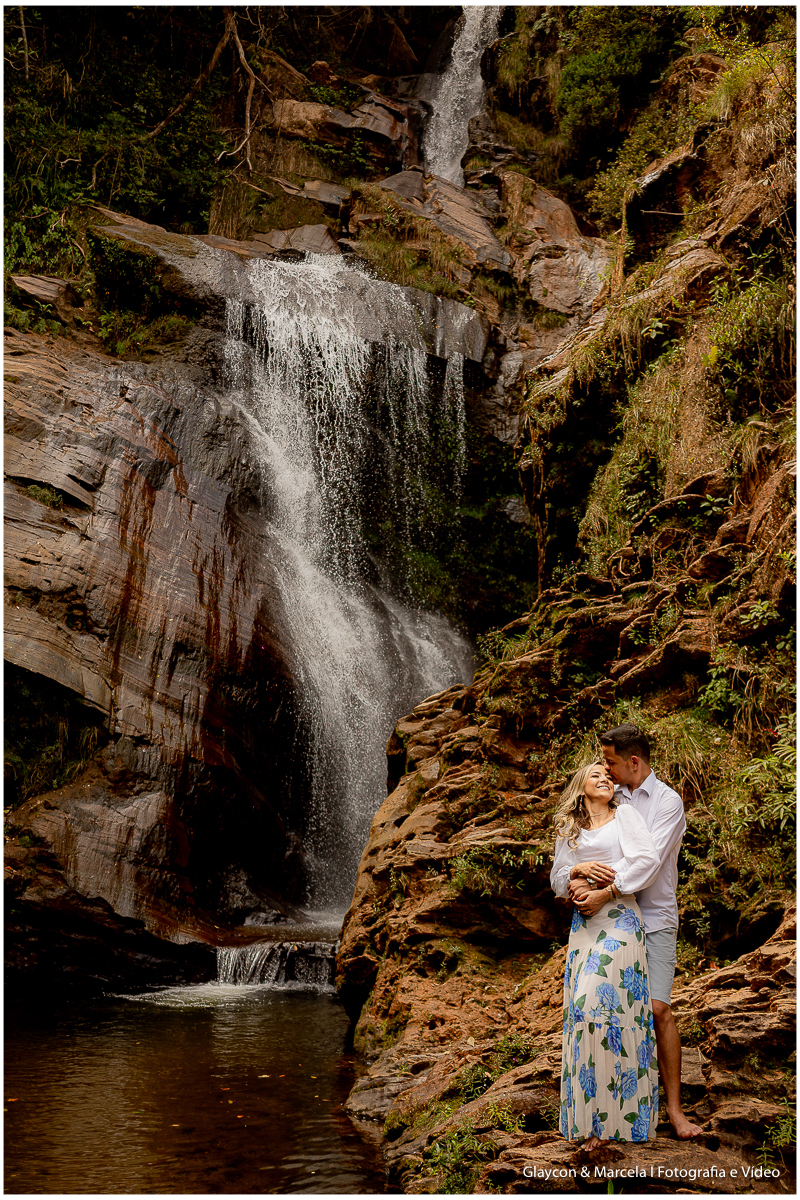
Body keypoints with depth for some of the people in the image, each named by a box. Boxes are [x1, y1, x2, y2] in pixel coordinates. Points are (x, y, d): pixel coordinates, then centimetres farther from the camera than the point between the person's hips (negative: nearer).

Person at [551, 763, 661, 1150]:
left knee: (601, 1002, -15)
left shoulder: (625, 815, 6)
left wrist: (607, 893, -10)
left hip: (618, 916, -4)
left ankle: (618, 1114, -8)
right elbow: (557, 879, 18)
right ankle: (594, 1120, 2)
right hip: (583, 923, 4)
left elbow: (648, 860, -7)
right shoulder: (568, 830, 19)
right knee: (582, 1008, -3)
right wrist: (579, 869, -4)